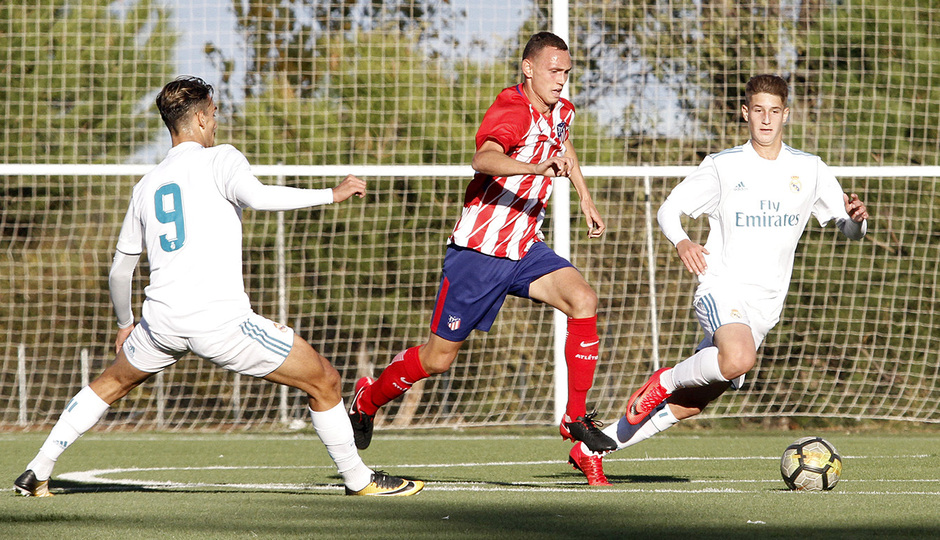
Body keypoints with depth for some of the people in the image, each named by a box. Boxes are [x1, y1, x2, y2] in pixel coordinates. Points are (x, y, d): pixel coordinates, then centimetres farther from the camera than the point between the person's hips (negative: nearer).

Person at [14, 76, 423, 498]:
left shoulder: (146, 185, 18)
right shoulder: (219, 159, 1)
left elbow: (120, 268, 24)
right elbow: (255, 197, -21)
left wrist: (124, 324, 40)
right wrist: (331, 194, -10)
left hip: (162, 320, 6)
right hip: (222, 320, -6)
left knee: (111, 383, 32)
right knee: (324, 381, 7)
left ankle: (37, 472, 28)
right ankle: (357, 478, 11)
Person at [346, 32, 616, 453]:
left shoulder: (561, 111, 7)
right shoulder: (512, 109, -20)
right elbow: (484, 159, -42)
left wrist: (585, 198, 35)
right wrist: (538, 168, -57)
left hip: (525, 248, 6)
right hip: (479, 249, -6)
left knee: (583, 300, -20)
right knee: (439, 357, 4)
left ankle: (576, 418, -13)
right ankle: (367, 398, 32)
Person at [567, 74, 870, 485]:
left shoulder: (809, 170, 8)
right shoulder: (722, 166, 1)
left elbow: (850, 230, 12)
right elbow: (668, 209, 5)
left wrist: (856, 219, -13)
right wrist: (681, 241, -18)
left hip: (765, 306, 4)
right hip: (722, 288, -4)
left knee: (689, 405, 5)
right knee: (739, 359, -37)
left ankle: (590, 450, 17)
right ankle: (664, 381, -9)